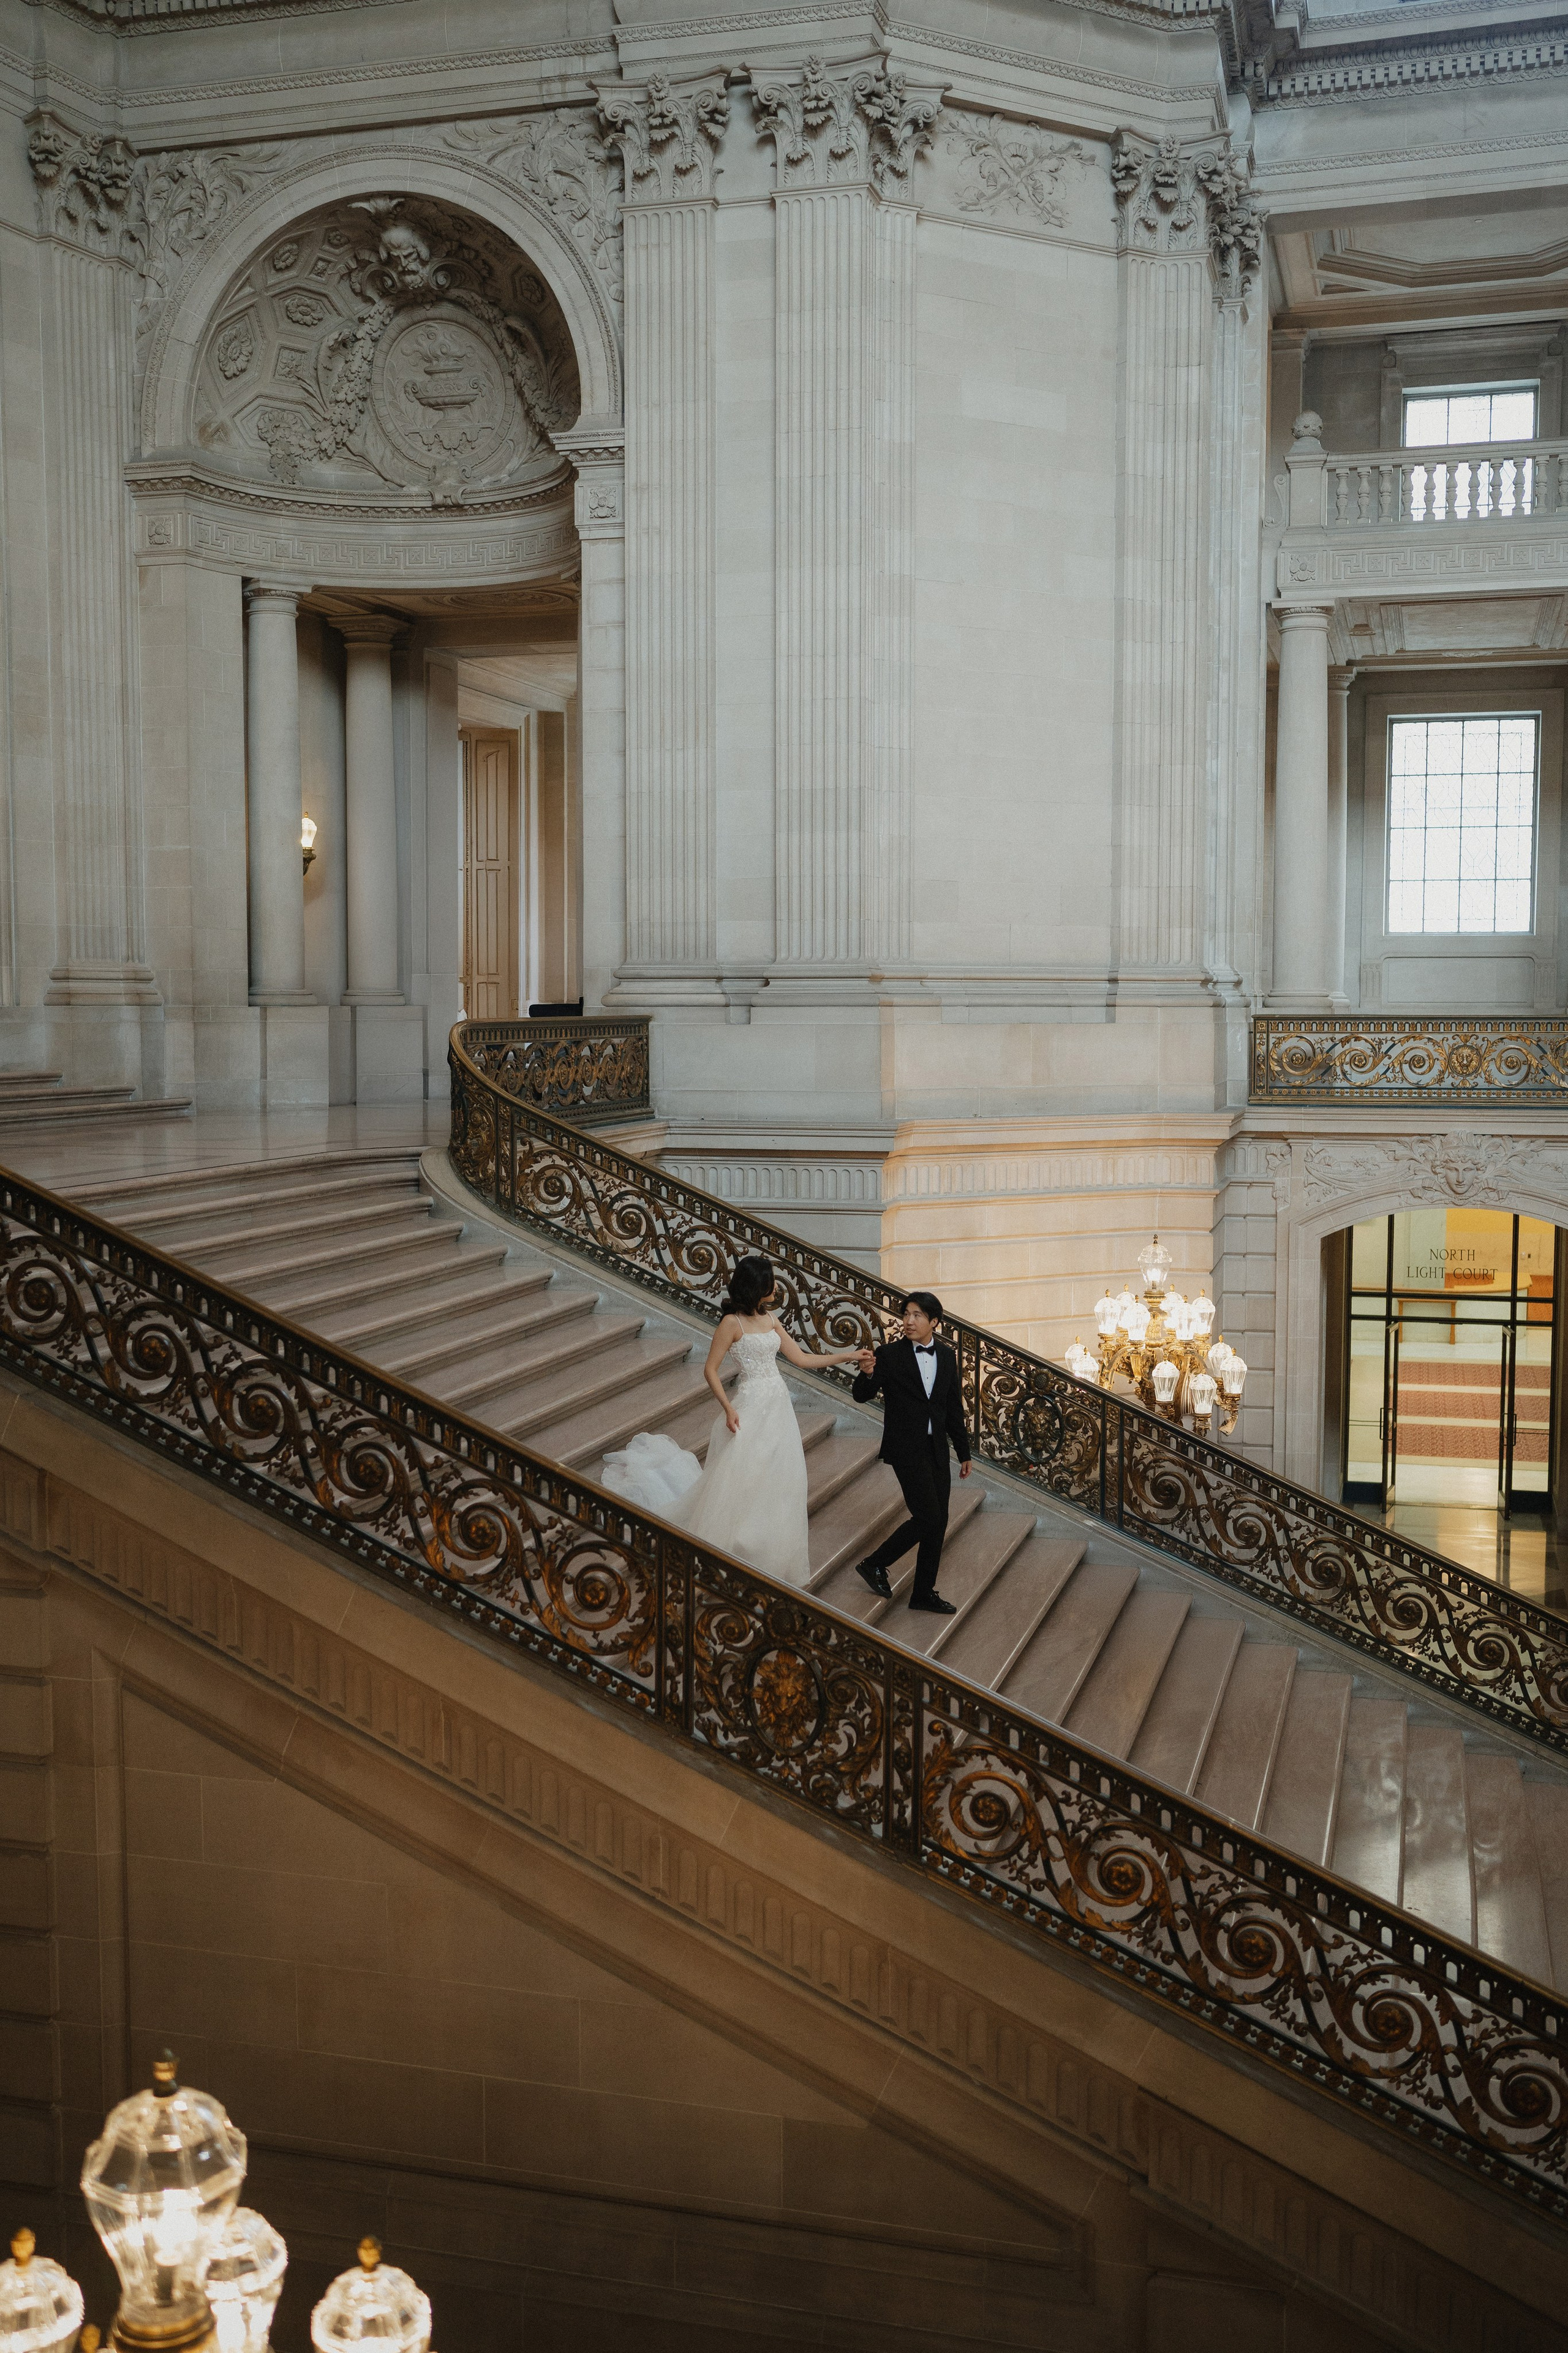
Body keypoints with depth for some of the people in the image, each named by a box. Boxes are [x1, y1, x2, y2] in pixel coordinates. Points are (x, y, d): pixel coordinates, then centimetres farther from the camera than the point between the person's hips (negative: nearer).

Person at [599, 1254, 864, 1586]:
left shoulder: (770, 1319, 9)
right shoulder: (733, 1323, -11)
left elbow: (802, 1359, 11)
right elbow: (711, 1370, -10)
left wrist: (845, 1357, 7)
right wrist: (728, 1408, -19)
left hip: (779, 1407, 7)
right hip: (751, 1408, -7)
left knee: (776, 1484, 10)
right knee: (742, 1482, -2)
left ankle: (772, 1558, 22)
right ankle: (736, 1559, 12)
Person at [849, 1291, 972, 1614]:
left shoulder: (947, 1355, 7)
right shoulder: (890, 1355, -8)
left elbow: (954, 1407, 14)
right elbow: (861, 1396, -13)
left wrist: (963, 1452, 16)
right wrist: (867, 1374, -35)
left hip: (937, 1450, 6)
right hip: (907, 1449, -6)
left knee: (938, 1523, 8)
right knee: (927, 1517, -12)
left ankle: (924, 1593, 18)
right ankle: (874, 1564, 4)